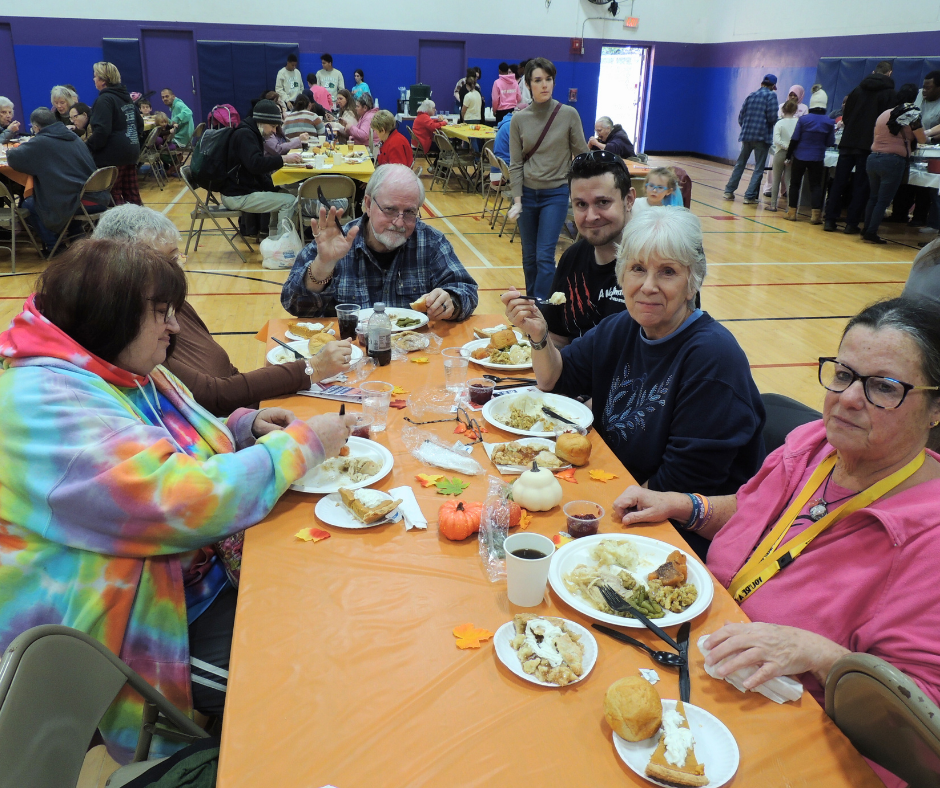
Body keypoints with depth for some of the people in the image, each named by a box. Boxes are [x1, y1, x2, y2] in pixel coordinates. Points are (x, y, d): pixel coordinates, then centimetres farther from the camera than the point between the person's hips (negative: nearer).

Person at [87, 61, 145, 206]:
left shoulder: (104, 100, -12)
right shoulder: (126, 97, 14)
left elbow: (101, 131, -21)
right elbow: (139, 123, 20)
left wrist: (87, 146, -13)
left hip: (112, 156, -9)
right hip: (131, 152, 9)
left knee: (114, 196, -3)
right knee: (132, 193, 13)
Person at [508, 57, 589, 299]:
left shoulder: (569, 114, -5)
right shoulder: (519, 119, -1)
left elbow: (581, 157, 1)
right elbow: (515, 164, -1)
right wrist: (517, 200, -7)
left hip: (556, 194, -2)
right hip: (527, 193, 2)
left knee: (545, 257, -9)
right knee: (529, 256, 10)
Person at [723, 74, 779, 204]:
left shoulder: (751, 96, 11)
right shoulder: (770, 96, -6)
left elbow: (740, 117, 11)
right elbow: (772, 117, -14)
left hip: (746, 135, 5)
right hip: (762, 136, -5)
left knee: (740, 164, 16)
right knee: (759, 168, 1)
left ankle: (729, 191, 15)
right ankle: (750, 196, -3)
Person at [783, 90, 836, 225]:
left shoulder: (803, 119, -9)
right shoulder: (829, 122, -4)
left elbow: (794, 139, -7)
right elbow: (830, 143, 0)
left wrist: (789, 153, 3)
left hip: (800, 157, -1)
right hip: (817, 158, 1)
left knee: (795, 183, 11)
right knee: (815, 186, 6)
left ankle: (792, 212, 12)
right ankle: (816, 214, -3)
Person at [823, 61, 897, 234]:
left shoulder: (858, 89, 10)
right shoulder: (890, 94, 0)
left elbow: (845, 116, 13)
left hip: (848, 142, 3)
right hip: (870, 146, -3)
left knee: (838, 182, 6)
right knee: (861, 185, 2)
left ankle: (830, 220, 3)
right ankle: (851, 223, 0)